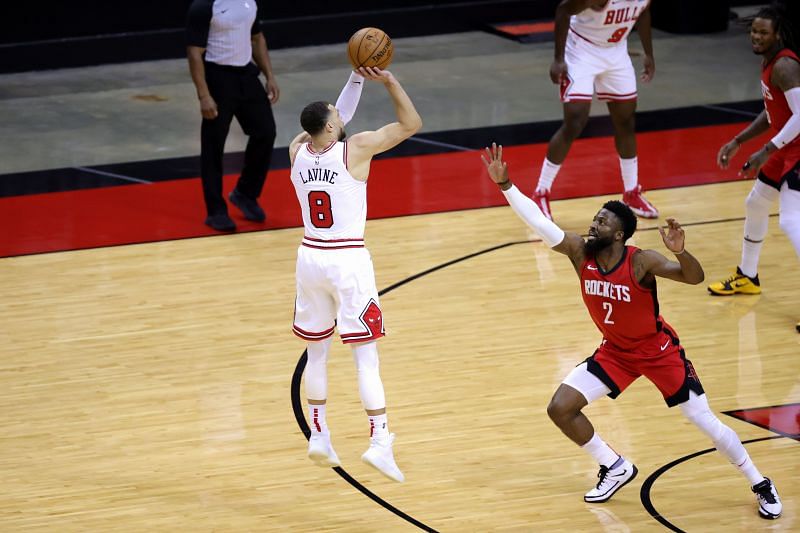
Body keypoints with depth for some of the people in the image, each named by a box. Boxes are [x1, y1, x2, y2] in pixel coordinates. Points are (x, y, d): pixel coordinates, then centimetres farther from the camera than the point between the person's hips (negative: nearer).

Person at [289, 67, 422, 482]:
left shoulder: (298, 151, 2)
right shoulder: (356, 149, -12)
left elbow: (334, 120, 21)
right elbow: (411, 124, -5)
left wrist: (357, 78, 16)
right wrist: (388, 81, -4)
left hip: (311, 257, 5)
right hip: (349, 261, -5)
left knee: (316, 350, 17)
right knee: (366, 355, -4)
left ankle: (318, 436, 24)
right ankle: (379, 442, -12)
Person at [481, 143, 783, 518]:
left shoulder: (641, 262, -27)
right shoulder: (580, 252, -16)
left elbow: (695, 277, -35)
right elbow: (539, 222, -22)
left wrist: (679, 251, -55)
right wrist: (505, 185, -31)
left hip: (658, 350, -5)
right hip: (615, 352, 5)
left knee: (706, 422, -3)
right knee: (560, 408, -5)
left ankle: (761, 485, 17)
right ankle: (616, 468, 16)